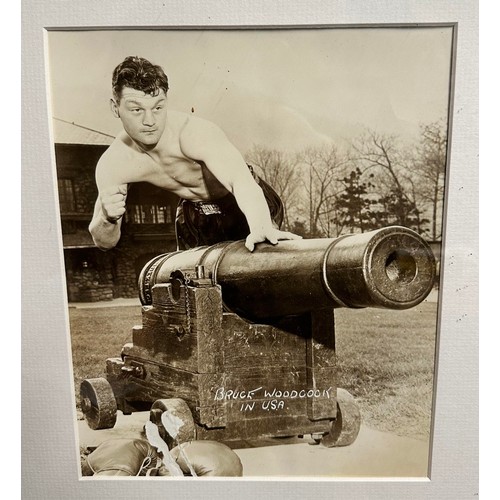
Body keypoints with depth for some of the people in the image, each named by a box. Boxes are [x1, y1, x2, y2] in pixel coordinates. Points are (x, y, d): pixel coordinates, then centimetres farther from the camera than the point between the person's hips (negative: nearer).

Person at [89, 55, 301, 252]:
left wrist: (261, 229, -68)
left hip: (246, 206, -3)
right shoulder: (112, 164, -19)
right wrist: (107, 218, -39)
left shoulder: (195, 133, -33)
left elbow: (242, 180, -49)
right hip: (194, 215, 4)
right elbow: (105, 242, -15)